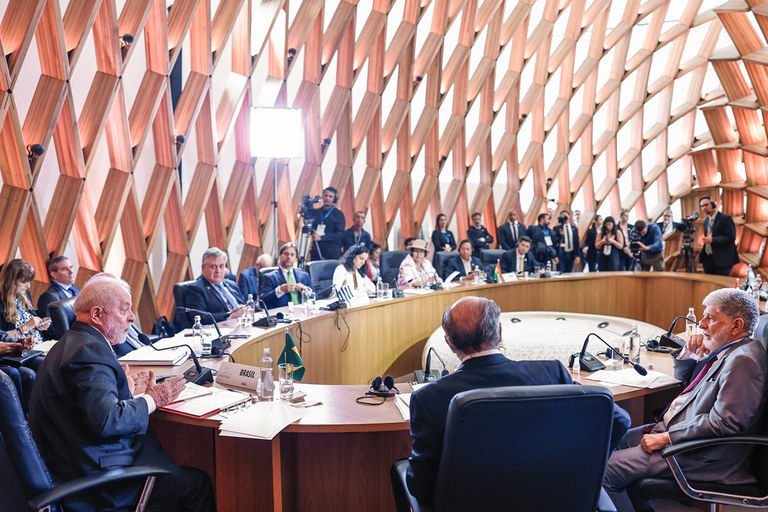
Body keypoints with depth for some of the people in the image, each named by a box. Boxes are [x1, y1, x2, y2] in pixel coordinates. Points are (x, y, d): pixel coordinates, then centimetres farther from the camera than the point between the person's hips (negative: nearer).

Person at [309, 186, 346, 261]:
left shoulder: (338, 214, 1)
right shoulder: (315, 212, 13)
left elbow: (340, 234, -8)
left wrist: (321, 237, -18)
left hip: (332, 253, -3)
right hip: (316, 251, 3)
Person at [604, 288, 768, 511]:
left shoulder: (743, 361, -21)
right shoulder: (727, 353, 11)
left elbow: (723, 423, -27)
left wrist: (666, 437, -22)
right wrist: (688, 354, 4)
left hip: (704, 457, -11)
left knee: (609, 468, -15)